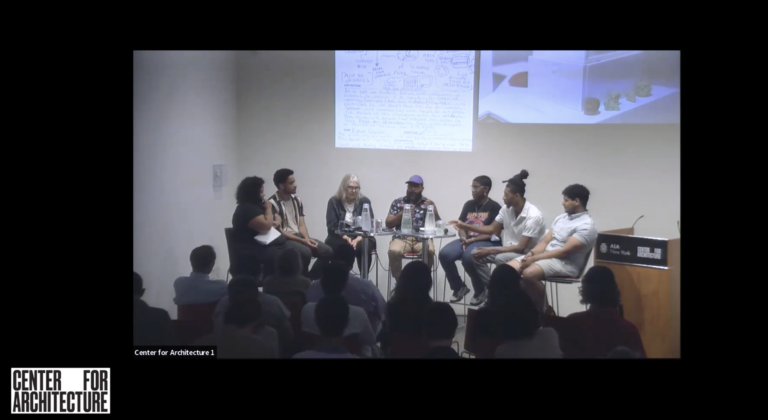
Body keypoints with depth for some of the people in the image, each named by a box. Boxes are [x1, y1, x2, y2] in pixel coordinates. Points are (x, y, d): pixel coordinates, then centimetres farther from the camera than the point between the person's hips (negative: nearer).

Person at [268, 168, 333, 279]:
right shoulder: (272, 203, -12)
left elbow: (301, 225, 8)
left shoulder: (297, 200, 10)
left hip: (299, 235, 7)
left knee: (327, 251, -10)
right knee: (306, 252, -34)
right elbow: (279, 231, -14)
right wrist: (302, 241, -19)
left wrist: (307, 239, -14)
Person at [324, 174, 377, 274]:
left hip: (361, 238, 1)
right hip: (340, 238, -1)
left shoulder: (365, 201, 4)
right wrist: (347, 238, -21)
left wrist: (358, 239, -20)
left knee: (364, 246, -33)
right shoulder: (334, 202, 2)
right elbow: (332, 226, -4)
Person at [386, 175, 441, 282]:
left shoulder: (428, 203, 12)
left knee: (429, 251, -34)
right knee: (394, 251, -32)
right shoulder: (398, 202, 13)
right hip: (402, 238, 0)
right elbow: (388, 224, 7)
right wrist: (402, 213, -8)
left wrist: (434, 210, -12)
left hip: (422, 239, 0)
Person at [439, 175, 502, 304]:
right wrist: (463, 238, -9)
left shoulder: (494, 207, -3)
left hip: (488, 242, -6)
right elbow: (461, 226, 13)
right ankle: (459, 287, 1)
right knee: (444, 254, -20)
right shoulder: (469, 204, 16)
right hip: (467, 240, 6)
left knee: (468, 256, -37)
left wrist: (473, 240, -18)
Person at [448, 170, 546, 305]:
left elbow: (521, 247, -26)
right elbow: (492, 229, 12)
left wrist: (491, 250, -26)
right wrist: (466, 226, 2)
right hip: (508, 249, 7)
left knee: (500, 259, -36)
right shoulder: (506, 209, -3)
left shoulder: (533, 216, -24)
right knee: (475, 254, -11)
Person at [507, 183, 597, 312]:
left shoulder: (586, 226, -12)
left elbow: (565, 252, -18)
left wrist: (535, 258, -20)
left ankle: (542, 309, -10)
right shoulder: (561, 217, 15)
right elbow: (545, 241, 13)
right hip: (546, 256, 8)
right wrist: (531, 253, -9)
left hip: (566, 263, -8)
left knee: (529, 273, -34)